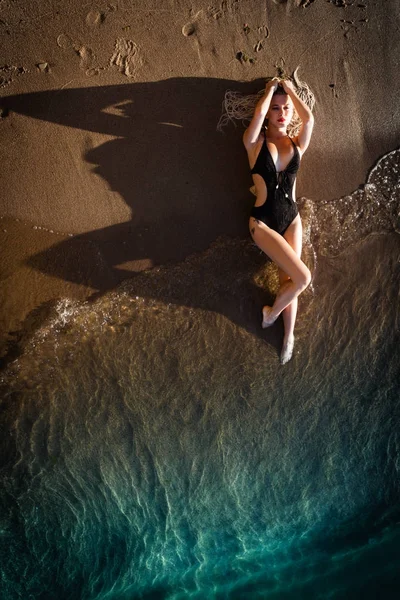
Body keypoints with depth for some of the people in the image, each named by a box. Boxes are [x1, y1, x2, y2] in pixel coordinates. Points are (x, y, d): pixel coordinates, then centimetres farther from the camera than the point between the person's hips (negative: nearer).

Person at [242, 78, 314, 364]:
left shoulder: (298, 144, 4)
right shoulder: (255, 142, -4)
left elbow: (309, 118, -16)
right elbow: (258, 112, -23)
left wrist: (289, 89, -4)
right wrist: (271, 88, -5)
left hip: (291, 218, 4)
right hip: (263, 221, -4)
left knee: (288, 279, 3)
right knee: (303, 277, -13)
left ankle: (289, 335, 17)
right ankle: (272, 313, 12)